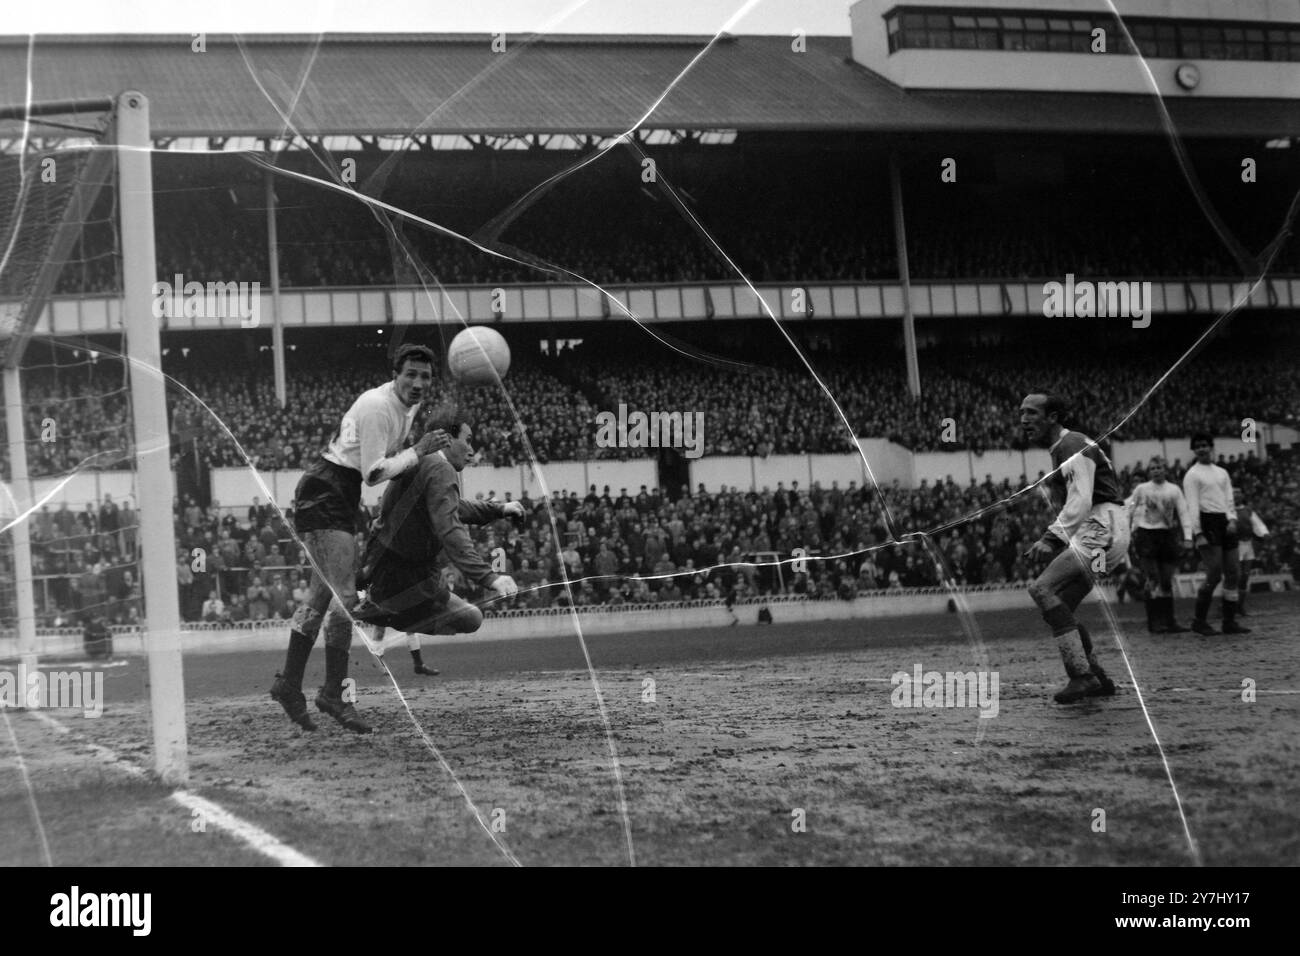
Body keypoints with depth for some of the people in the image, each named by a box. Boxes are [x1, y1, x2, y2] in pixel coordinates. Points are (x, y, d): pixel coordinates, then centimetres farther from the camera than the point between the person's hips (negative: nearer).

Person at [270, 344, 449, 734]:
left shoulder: (409, 406, 10)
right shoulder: (377, 406, -21)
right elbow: (374, 473, -21)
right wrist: (418, 452, -21)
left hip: (340, 497, 11)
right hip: (324, 494, -11)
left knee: (321, 596, 14)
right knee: (345, 596, -14)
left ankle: (288, 685, 21)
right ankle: (333, 694, -10)